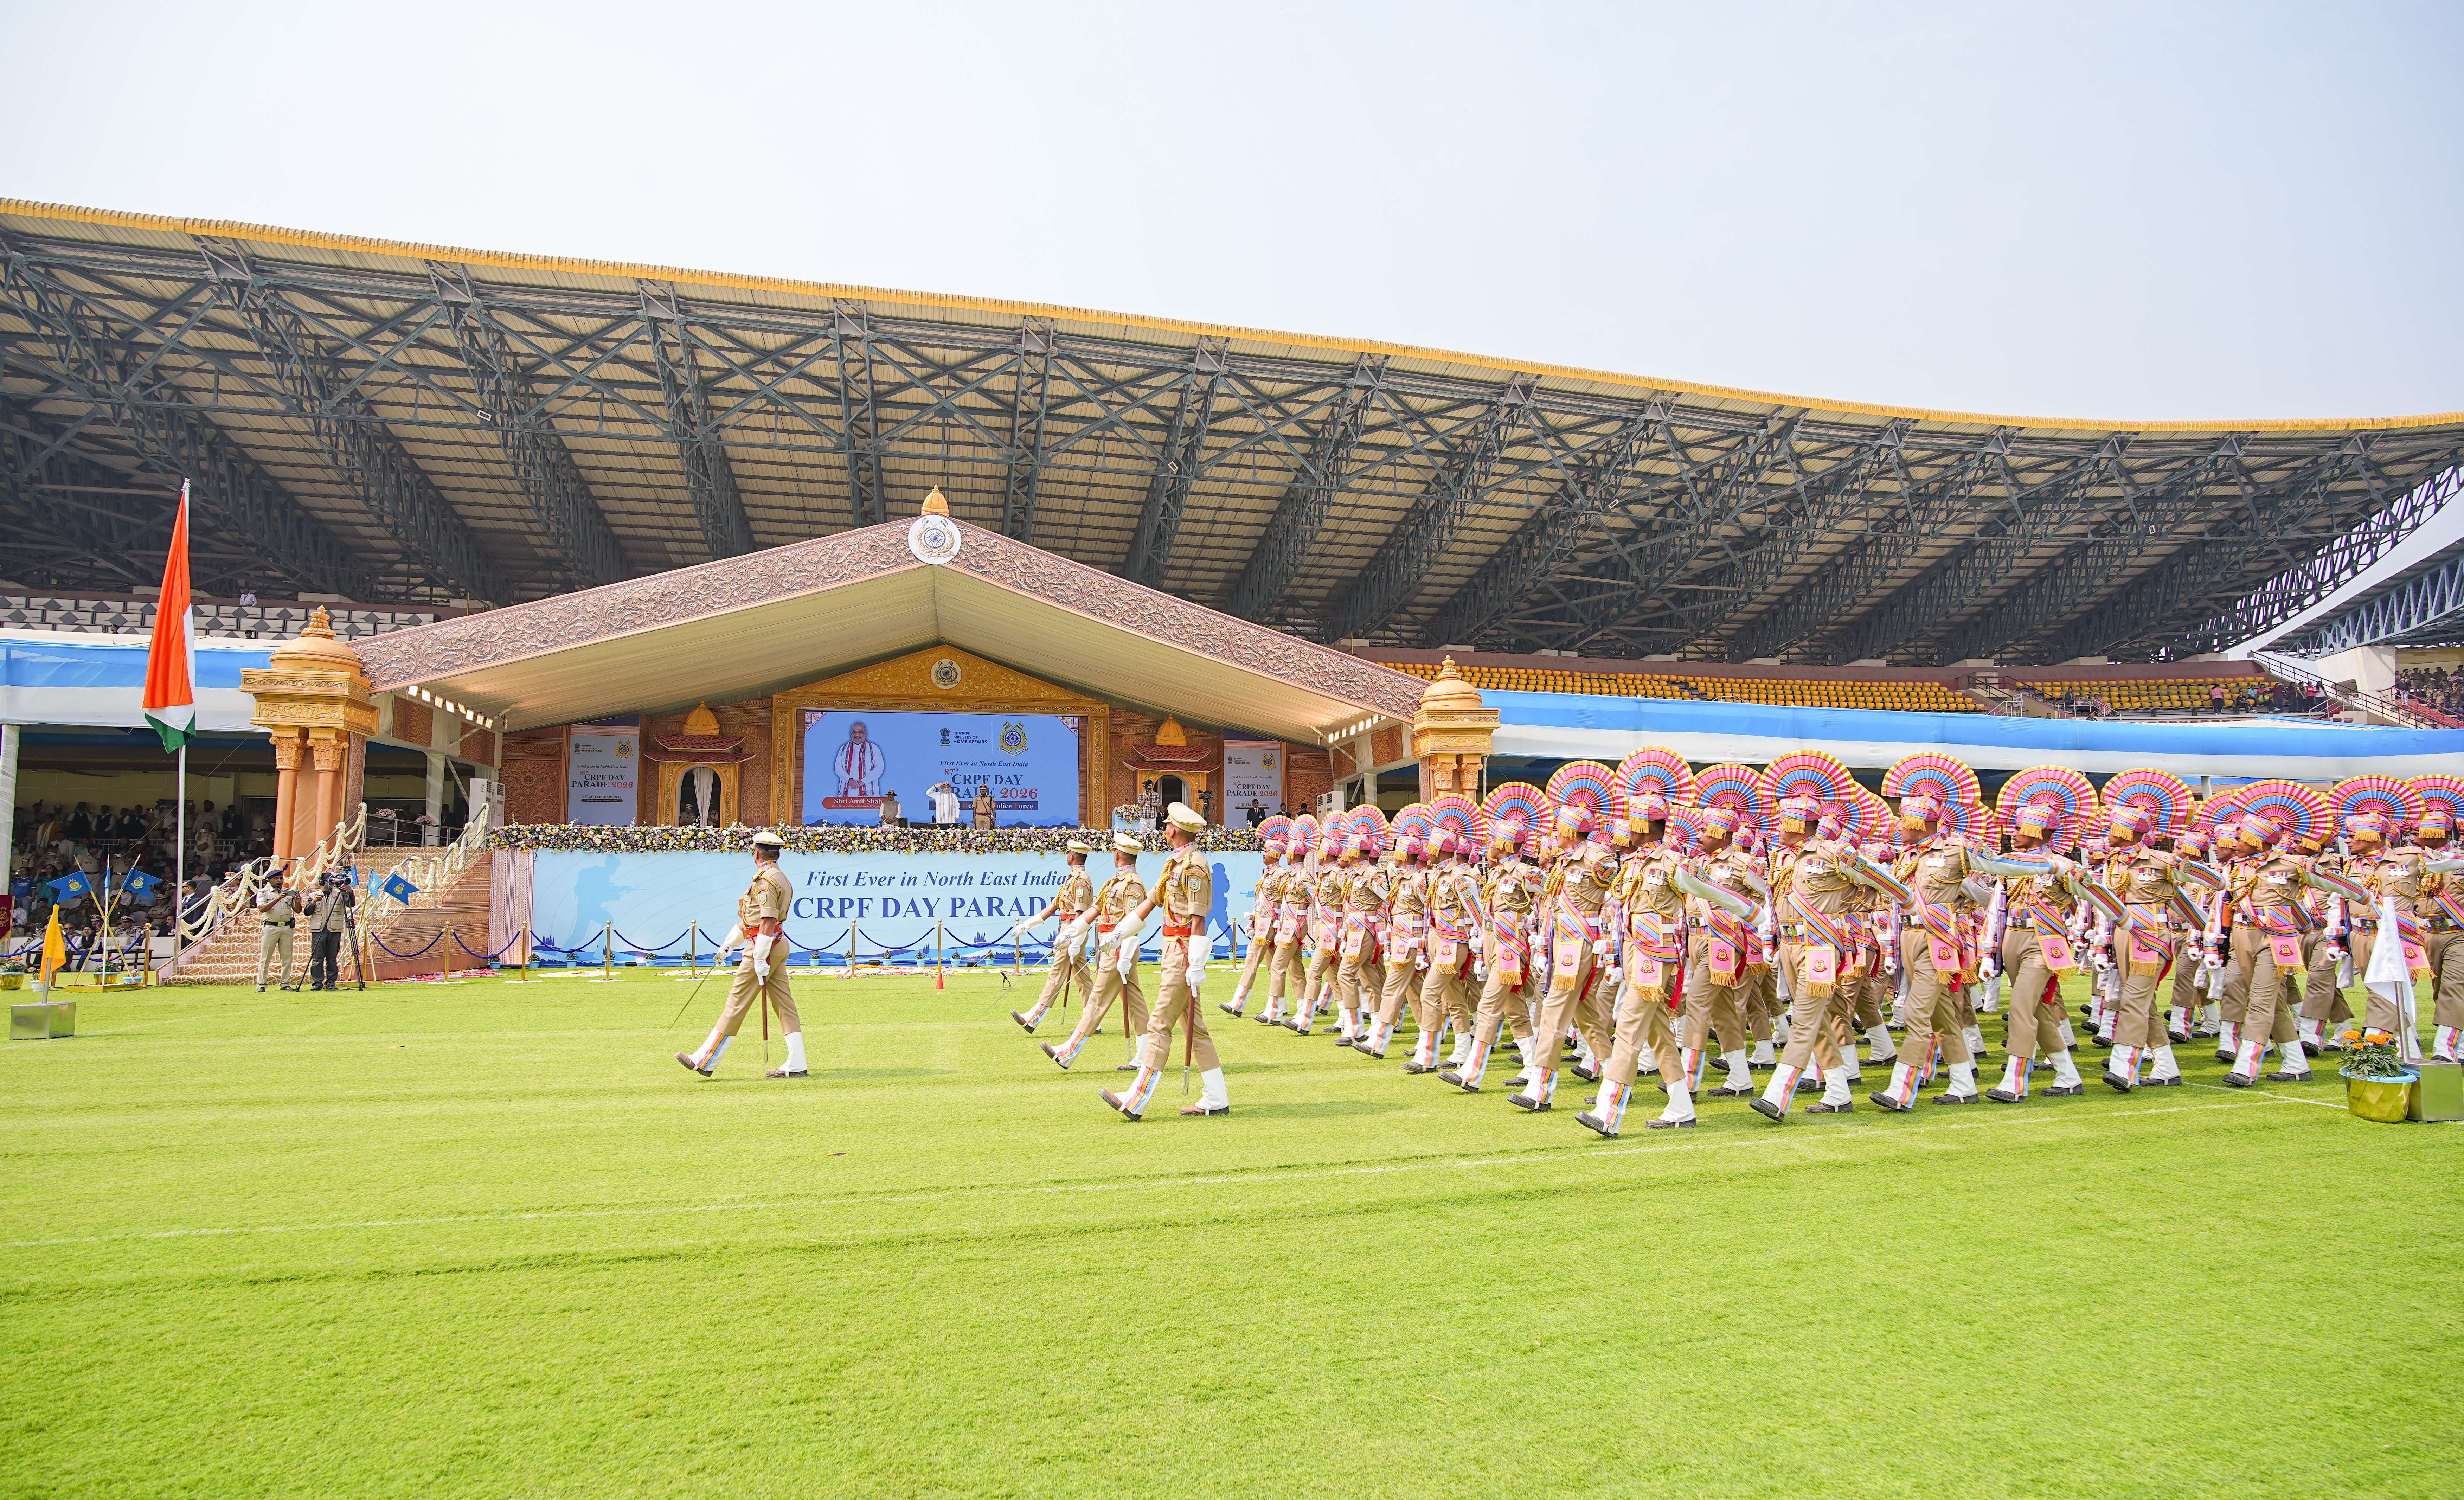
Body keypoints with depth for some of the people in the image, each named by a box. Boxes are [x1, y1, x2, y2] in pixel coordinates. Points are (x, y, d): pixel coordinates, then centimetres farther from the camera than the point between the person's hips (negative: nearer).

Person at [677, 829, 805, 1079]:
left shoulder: (766, 880, -13)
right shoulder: (780, 877, 19)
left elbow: (768, 921, -21)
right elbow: (749, 917, 25)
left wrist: (760, 959, -23)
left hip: (764, 946, -10)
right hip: (780, 946, 10)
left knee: (737, 1002, -4)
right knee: (785, 1005, 6)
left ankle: (705, 1061, 2)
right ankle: (796, 1066, 5)